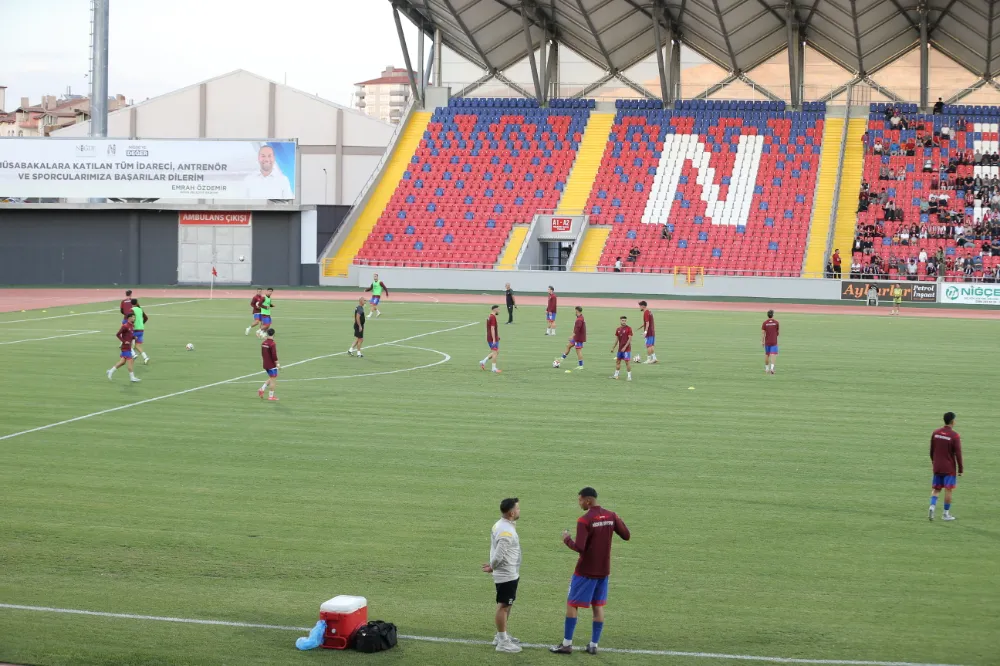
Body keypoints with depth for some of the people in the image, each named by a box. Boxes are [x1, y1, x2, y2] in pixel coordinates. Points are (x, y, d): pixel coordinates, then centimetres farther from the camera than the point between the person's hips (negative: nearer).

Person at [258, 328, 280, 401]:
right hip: (272, 365, -8)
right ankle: (271, 396, 4)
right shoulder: (272, 344, -19)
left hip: (265, 364, 8)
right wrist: (277, 364, -13)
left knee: (271, 379, 21)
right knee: (273, 380, 1)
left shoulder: (263, 343, 5)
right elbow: (274, 355, -21)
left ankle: (262, 389, 9)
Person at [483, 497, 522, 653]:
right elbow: (498, 555, -25)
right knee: (503, 605, -4)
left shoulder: (500, 525, 7)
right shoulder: (506, 532, -26)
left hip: (509, 574, 10)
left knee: (506, 605, 20)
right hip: (507, 575, -10)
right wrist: (492, 567, -8)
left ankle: (501, 635, 32)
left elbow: (498, 553, 14)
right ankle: (503, 642, 1)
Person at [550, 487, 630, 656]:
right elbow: (627, 536, 8)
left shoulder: (584, 520, -19)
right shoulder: (611, 516, -1)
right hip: (603, 570, 6)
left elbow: (579, 547, -24)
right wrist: (619, 521, 24)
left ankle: (567, 644, 7)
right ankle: (594, 645, 12)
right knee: (598, 606, 12)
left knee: (572, 604, 5)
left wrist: (567, 539, -5)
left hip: (585, 571, -6)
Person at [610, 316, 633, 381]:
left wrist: (625, 347, -17)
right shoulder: (618, 329, 9)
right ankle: (616, 375, 23)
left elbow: (630, 339, -12)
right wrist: (613, 348, 16)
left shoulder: (628, 328, -9)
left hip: (626, 348, -7)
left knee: (627, 361, -7)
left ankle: (629, 376, -2)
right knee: (618, 361, 12)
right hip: (620, 348, 7)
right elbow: (617, 339, 17)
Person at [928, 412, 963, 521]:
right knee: (949, 490, 4)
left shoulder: (935, 433, 2)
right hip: (949, 468, -4)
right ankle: (946, 514, 7)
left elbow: (932, 450, 10)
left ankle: (932, 506, -12)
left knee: (936, 488, 12)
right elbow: (958, 454, -13)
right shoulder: (954, 436, -13)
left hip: (937, 467, 4)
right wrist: (961, 469, -4)